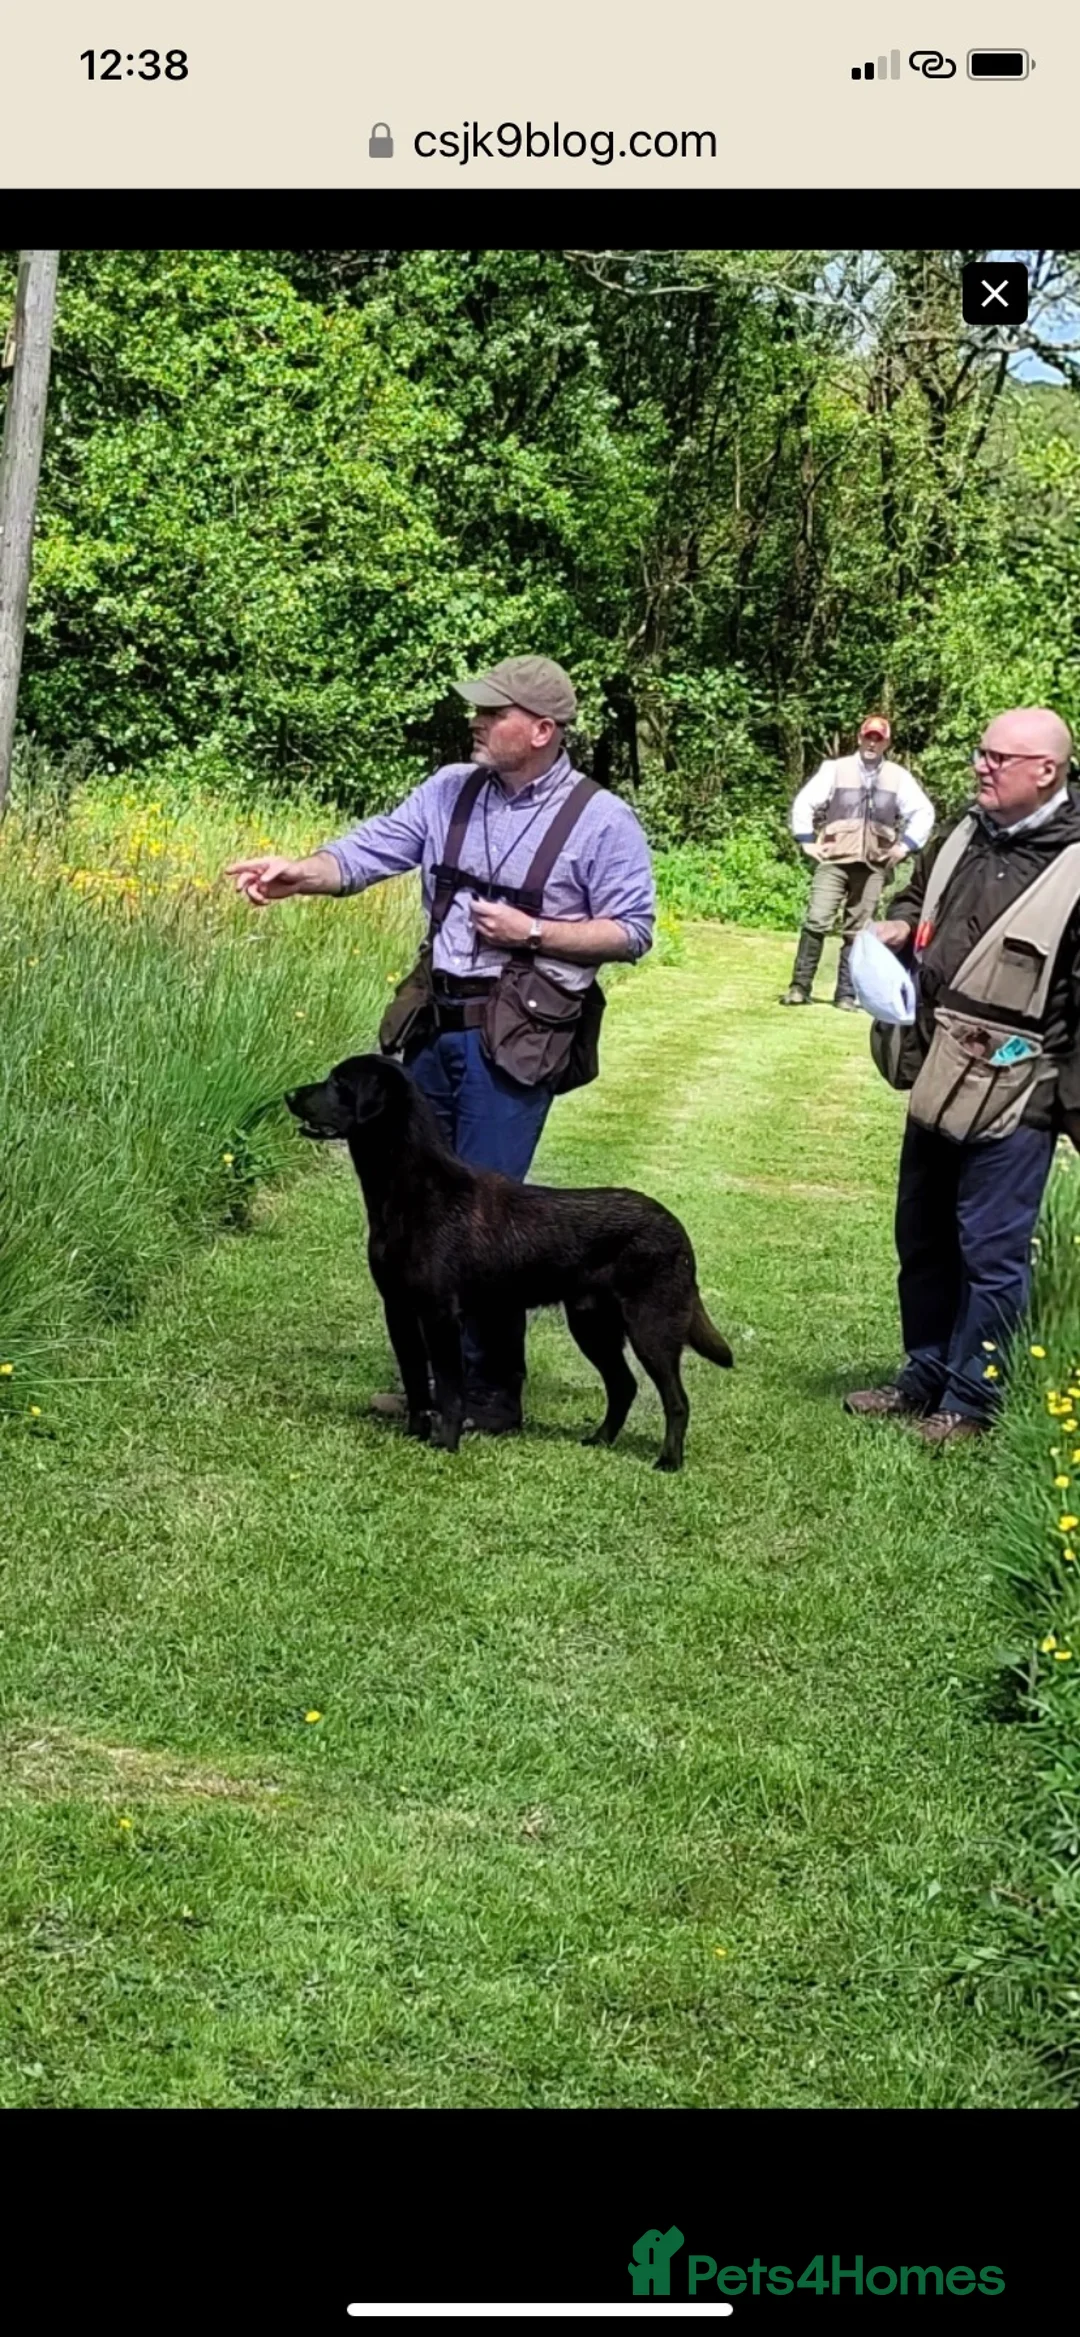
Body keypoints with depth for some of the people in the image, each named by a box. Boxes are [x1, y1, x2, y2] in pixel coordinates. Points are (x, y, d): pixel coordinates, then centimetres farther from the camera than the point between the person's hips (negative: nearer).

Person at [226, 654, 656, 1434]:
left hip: (516, 1039, -6)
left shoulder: (601, 821, -6)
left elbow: (633, 932, -5)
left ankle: (491, 1391, 5)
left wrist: (533, 934, -14)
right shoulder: (450, 790, 8)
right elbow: (369, 850, 0)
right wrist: (301, 873, -19)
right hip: (435, 1022, 6)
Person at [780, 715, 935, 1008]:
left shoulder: (899, 777, 8)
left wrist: (905, 845, 4)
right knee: (817, 921, -13)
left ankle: (846, 994, 8)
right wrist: (807, 841, -1)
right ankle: (799, 987, -10)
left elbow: (923, 812, 12)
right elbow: (804, 803, 4)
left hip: (873, 865, 2)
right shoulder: (835, 769, 3)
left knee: (858, 932, 4)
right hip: (834, 860, -2)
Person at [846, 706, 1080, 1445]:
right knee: (924, 1240, 18)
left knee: (990, 1253, 0)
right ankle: (924, 1380, 33)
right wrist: (898, 927, 3)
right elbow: (917, 898, 27)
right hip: (937, 1082, 8)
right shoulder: (963, 837, 7)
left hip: (1014, 1099, -8)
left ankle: (970, 1402, 14)